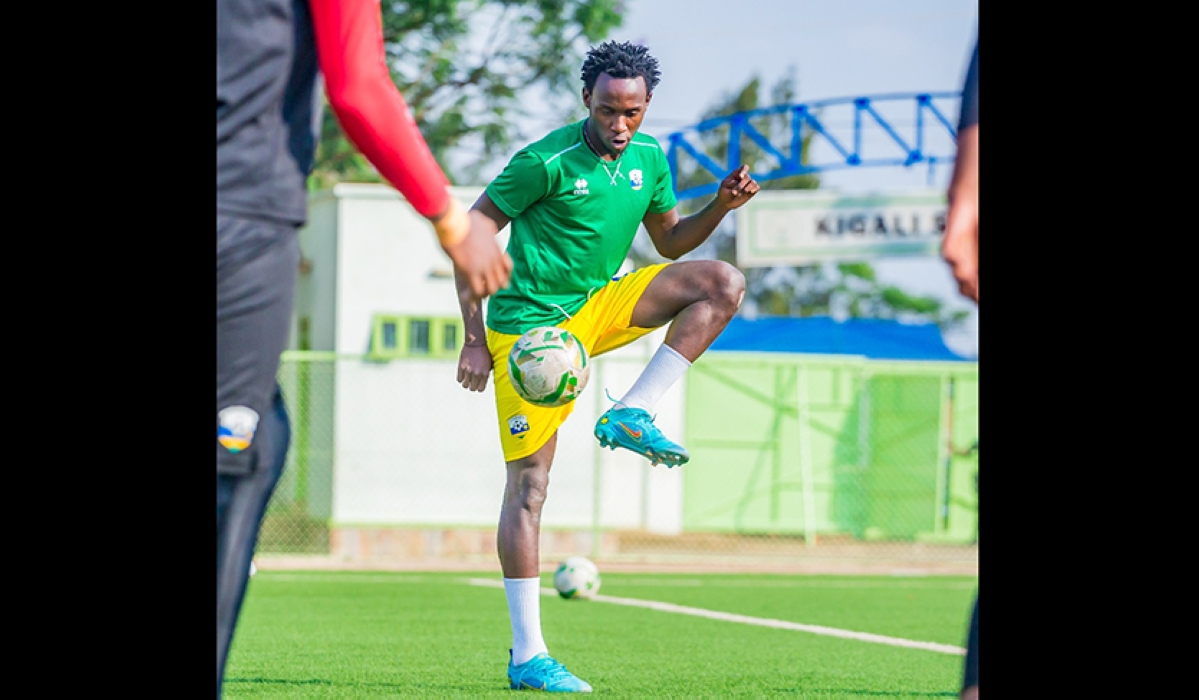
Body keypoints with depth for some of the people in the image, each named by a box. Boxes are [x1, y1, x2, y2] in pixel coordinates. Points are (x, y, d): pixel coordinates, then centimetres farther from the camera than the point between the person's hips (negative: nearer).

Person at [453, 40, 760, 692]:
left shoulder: (649, 159, 2)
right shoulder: (546, 162, -17)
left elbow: (669, 241, 17)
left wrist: (720, 206, -3)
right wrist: (474, 339, -13)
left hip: (600, 307, 6)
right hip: (532, 324, -6)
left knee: (724, 283, -9)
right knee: (529, 486, -8)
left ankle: (630, 415, -9)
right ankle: (527, 657, -3)